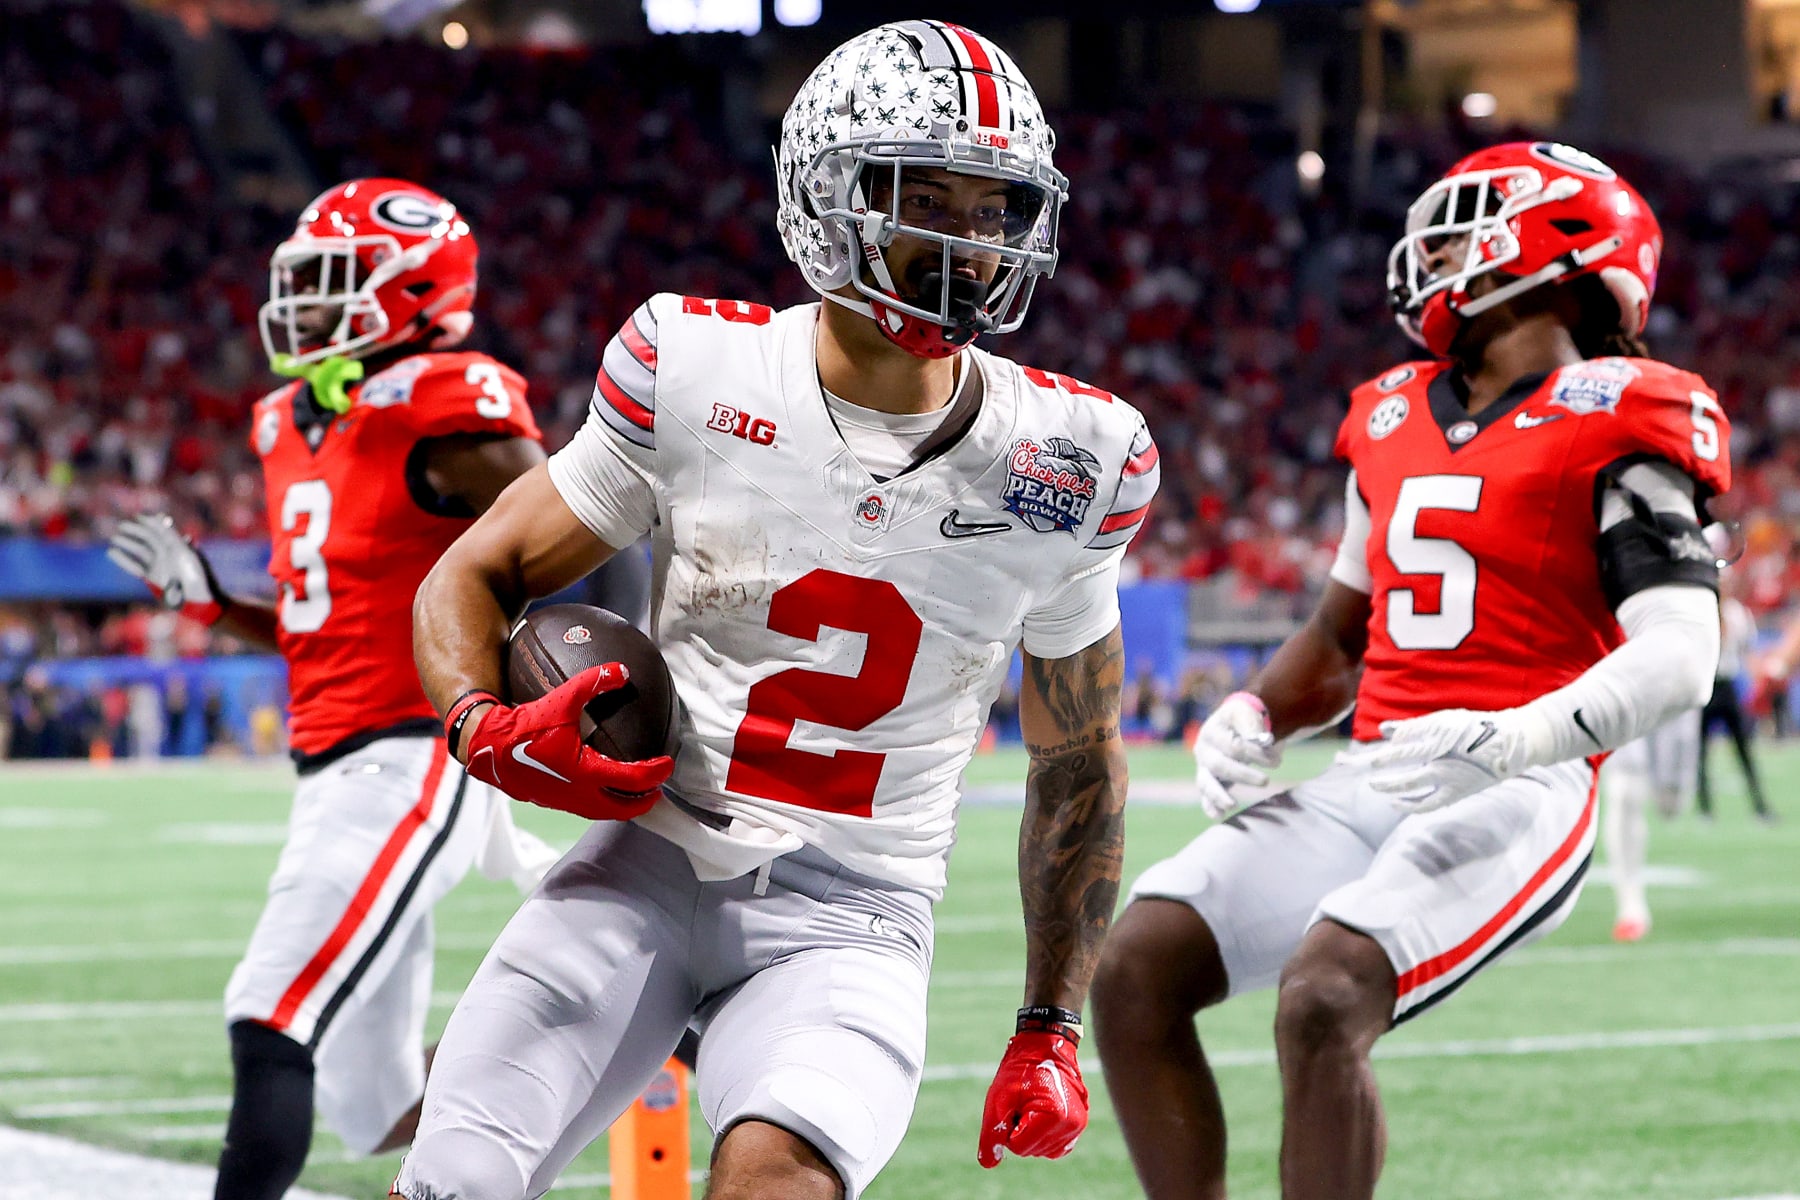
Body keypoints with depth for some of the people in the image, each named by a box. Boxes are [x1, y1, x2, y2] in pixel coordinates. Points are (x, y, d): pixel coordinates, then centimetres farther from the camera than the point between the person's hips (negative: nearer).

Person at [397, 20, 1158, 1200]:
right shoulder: (695, 373, -2)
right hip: (650, 867, 1)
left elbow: (1079, 763, 13)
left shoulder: (1061, 462, 0)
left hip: (849, 919, -1)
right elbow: (474, 579, 9)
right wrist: (485, 728, -13)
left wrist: (1051, 1032, 11)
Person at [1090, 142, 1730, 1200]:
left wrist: (1513, 741, -30)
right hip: (1372, 783, 8)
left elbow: (1680, 657, -15)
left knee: (1322, 1003, -28)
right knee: (1137, 971, -6)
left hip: (1515, 794, -8)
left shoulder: (1611, 423, -5)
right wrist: (1255, 716, 9)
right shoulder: (1397, 418, 18)